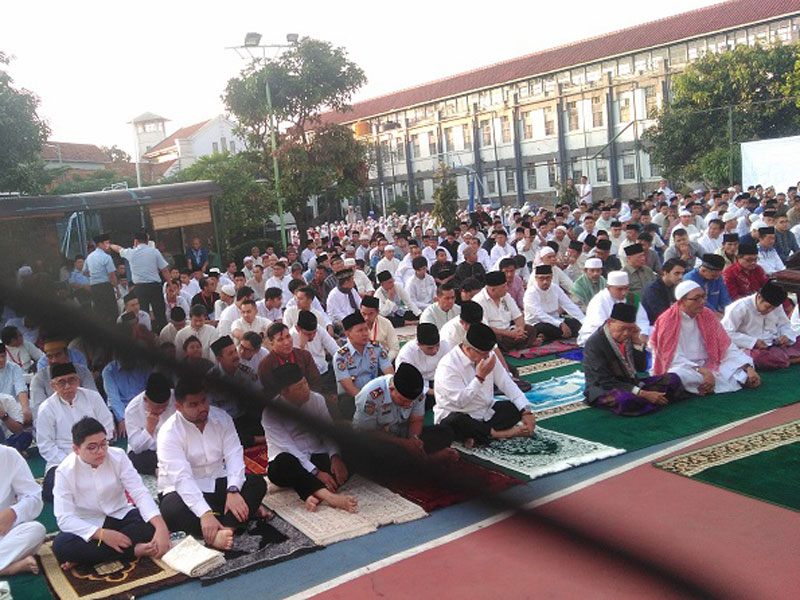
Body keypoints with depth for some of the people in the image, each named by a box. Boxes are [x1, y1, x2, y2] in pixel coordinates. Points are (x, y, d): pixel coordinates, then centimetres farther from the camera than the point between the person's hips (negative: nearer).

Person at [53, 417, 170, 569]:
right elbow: (65, 518, -20)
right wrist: (102, 534, -34)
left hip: (120, 517, 2)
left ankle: (86, 556, -21)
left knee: (151, 523, -28)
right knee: (61, 545, -32)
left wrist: (161, 528, -36)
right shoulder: (65, 471, -15)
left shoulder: (118, 456, -11)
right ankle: (134, 550, -27)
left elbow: (140, 493, -20)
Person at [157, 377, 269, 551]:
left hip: (217, 484, 4)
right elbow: (182, 478, -29)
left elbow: (234, 455, -13)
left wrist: (233, 490, -32)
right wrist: (205, 513, -41)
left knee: (257, 483, -20)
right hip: (182, 490, -4)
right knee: (171, 510, -37)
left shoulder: (221, 418, -4)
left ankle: (224, 529, -41)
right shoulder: (168, 433, -18)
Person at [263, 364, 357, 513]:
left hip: (316, 457, 4)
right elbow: (288, 448, -20)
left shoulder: (317, 399, 1)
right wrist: (316, 473, -28)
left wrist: (335, 456, -22)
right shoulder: (271, 412, -13)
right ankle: (329, 496, -52)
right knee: (285, 460, -40)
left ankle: (314, 495, -43)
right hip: (288, 466, -4)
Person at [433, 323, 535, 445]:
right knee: (455, 422, -39)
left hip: (486, 413, 7)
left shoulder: (488, 356, -1)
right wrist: (480, 377, -28)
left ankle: (478, 435, -22)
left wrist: (526, 411, -12)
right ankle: (500, 433, -21)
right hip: (456, 416, -6)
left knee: (518, 407, -10)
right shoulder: (448, 365, -21)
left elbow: (507, 384, -2)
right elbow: (460, 401, -25)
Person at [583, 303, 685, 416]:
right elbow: (606, 381, -23)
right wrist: (643, 394, -27)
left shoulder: (626, 337, 4)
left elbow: (642, 368, 11)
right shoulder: (594, 343, -18)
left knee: (673, 379, 1)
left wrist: (637, 342, -5)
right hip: (603, 390, -7)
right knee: (626, 399, -40)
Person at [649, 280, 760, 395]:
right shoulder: (668, 321, -10)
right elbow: (674, 359, -18)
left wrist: (749, 368, -9)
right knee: (680, 376, -38)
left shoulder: (707, 316, 5)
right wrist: (702, 371, -29)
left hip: (707, 366, 5)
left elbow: (728, 348, 4)